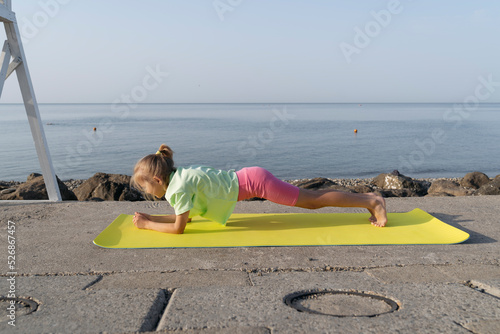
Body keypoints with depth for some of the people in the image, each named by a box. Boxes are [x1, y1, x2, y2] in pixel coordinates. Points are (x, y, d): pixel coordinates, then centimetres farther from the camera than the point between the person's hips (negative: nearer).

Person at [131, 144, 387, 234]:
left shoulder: (179, 186, -16)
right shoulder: (180, 176, 10)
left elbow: (179, 227, -13)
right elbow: (185, 216, 19)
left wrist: (146, 224, -2)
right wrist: (152, 217, 14)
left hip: (253, 181, -7)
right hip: (249, 178, 7)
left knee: (311, 199, -1)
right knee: (311, 201, 13)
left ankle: (372, 201, 7)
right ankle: (367, 199, 22)